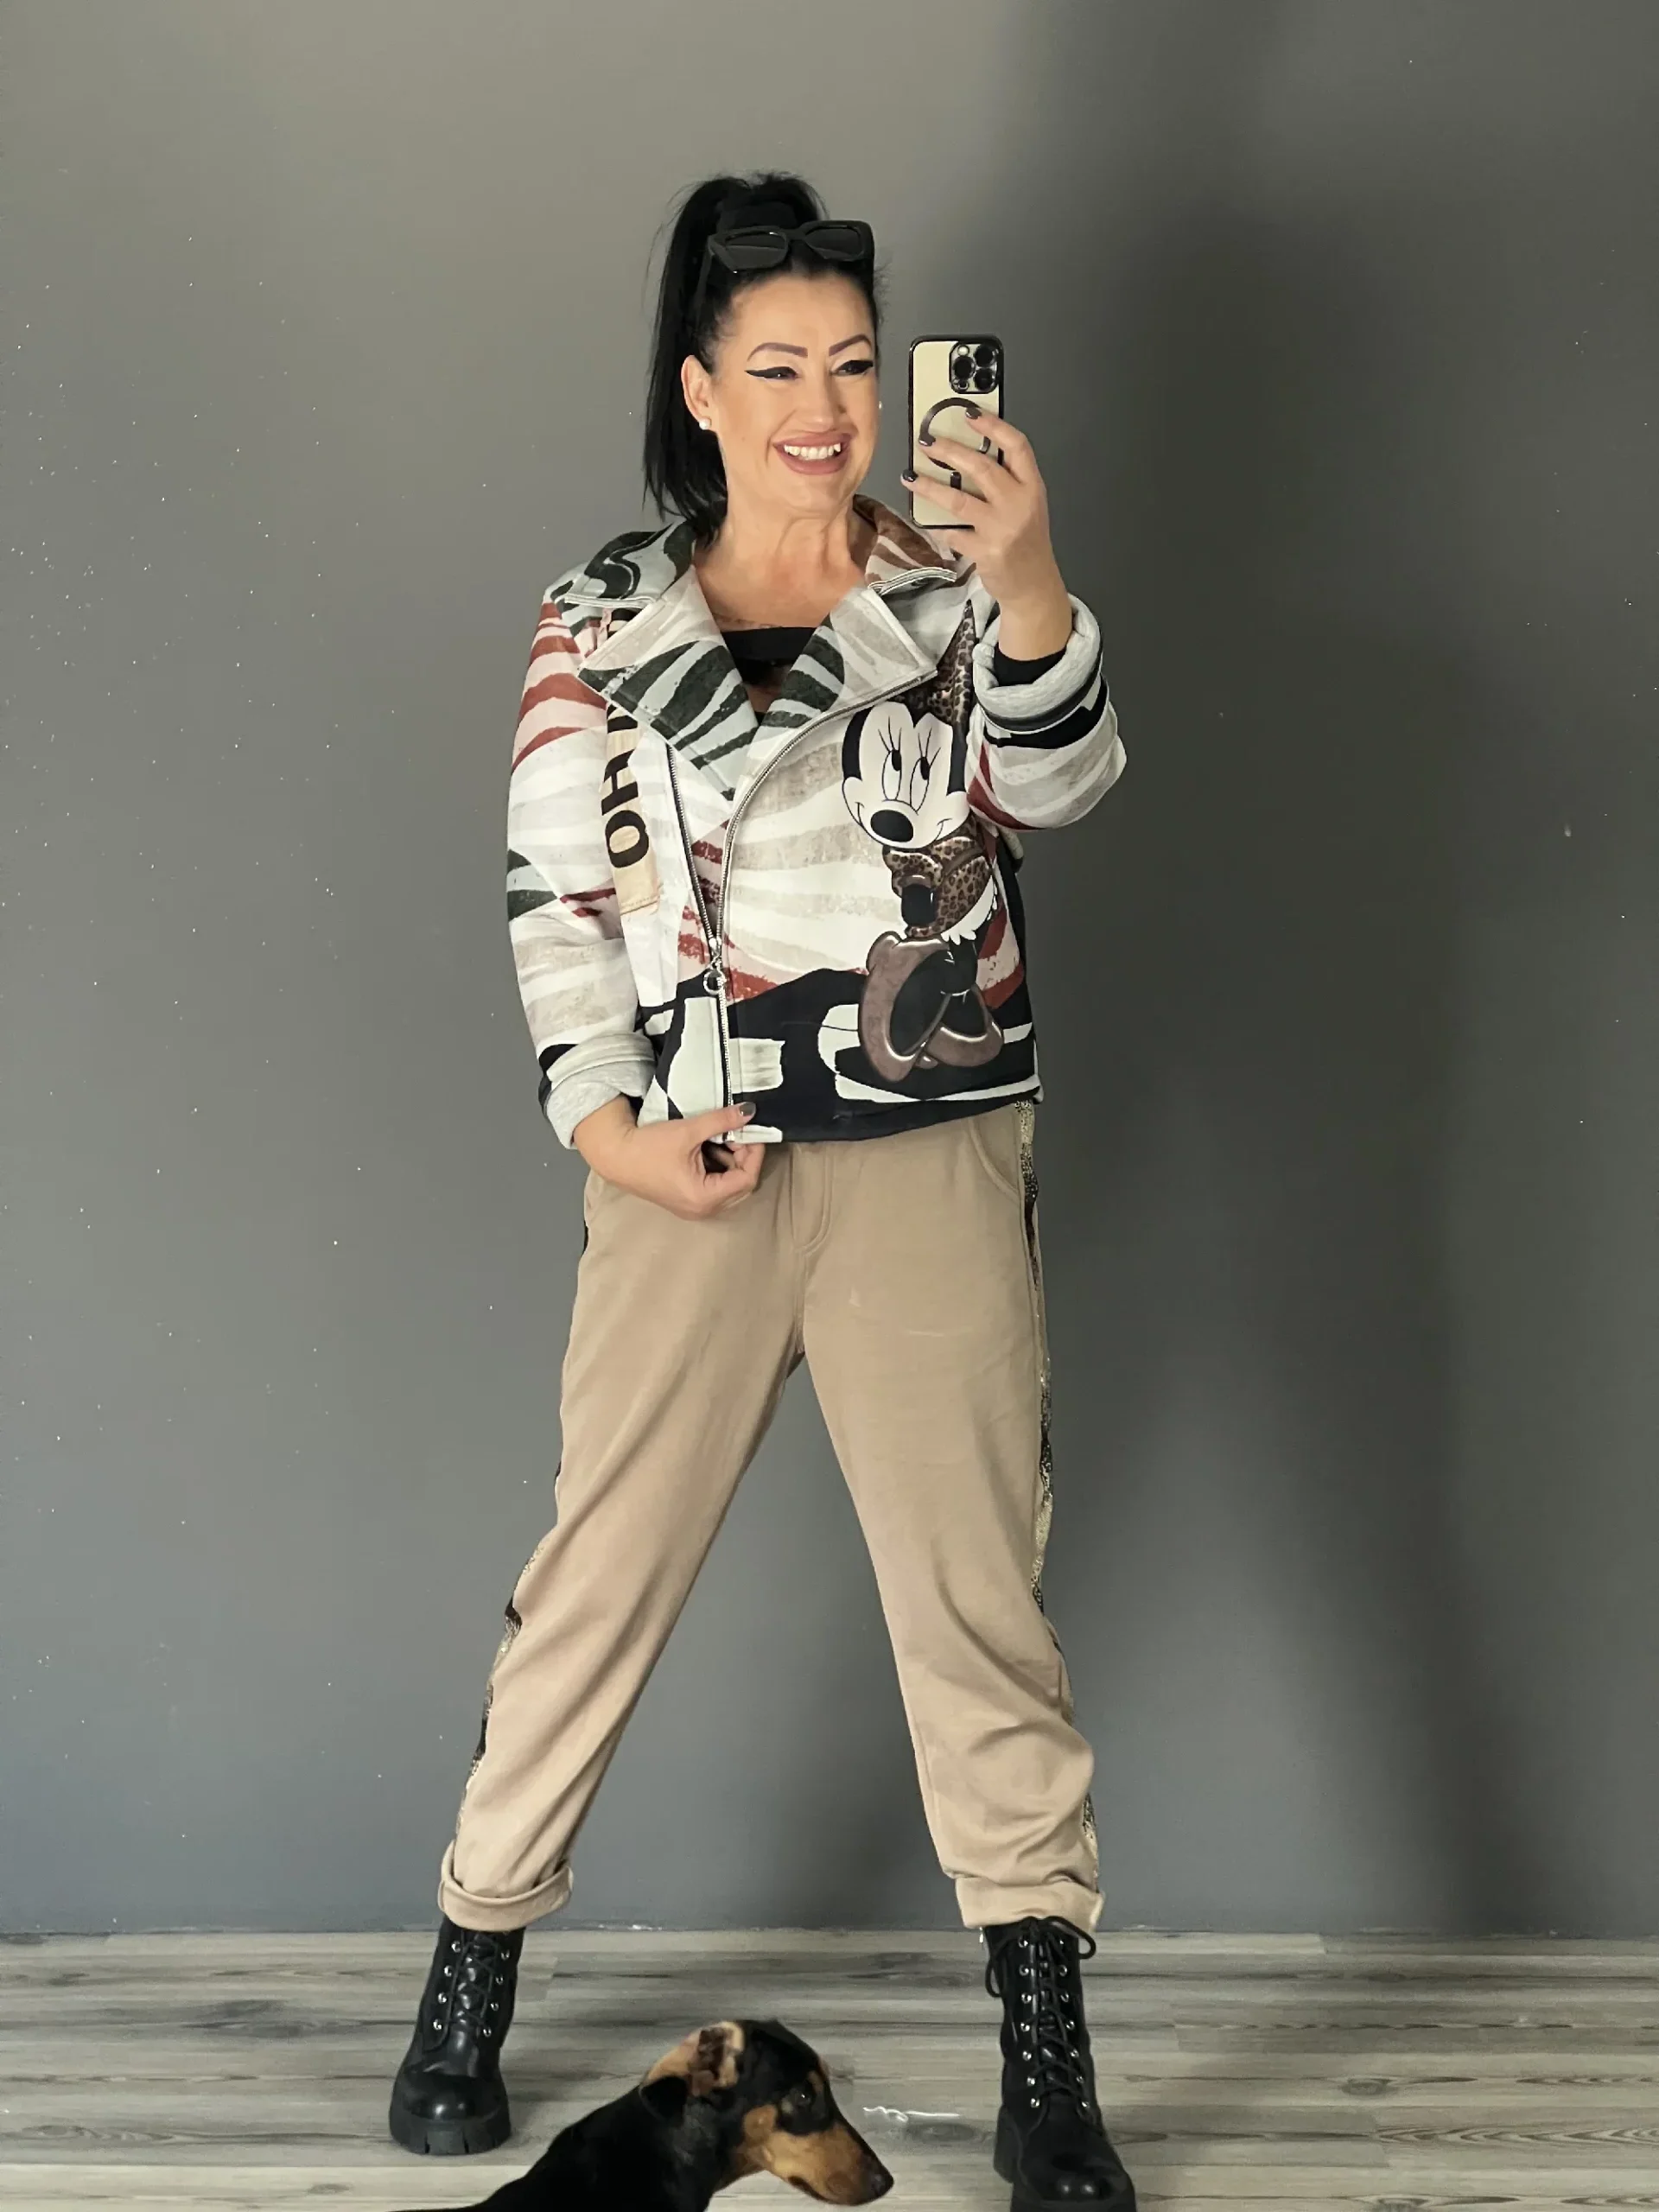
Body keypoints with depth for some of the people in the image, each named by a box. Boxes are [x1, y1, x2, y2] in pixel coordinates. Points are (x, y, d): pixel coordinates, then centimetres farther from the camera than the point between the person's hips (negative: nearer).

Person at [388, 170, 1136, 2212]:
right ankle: (471, 1977, 21)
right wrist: (603, 1123, -7)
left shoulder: (947, 582, 5)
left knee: (979, 1589, 1)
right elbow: (554, 895, 5)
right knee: (598, 1570, 5)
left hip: (931, 1159, 0)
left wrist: (1023, 582, -27)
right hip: (694, 1164, 0)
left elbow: (1056, 785, -10)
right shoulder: (605, 620, 5)